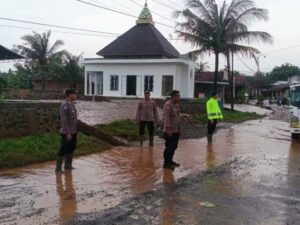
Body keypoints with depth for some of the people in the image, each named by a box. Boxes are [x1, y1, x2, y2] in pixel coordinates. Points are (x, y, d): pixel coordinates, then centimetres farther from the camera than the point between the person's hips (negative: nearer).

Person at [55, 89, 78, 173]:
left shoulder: (72, 104, 10)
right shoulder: (64, 105, -18)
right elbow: (64, 120, -22)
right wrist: (67, 133, -23)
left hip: (73, 131, 9)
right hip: (67, 132, -9)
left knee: (71, 148, 16)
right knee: (63, 150, -4)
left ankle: (68, 165, 29)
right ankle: (58, 168, 4)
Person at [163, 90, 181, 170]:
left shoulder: (176, 105, 14)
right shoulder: (168, 105, -16)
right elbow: (166, 117, -22)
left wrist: (179, 129, 18)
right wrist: (168, 129, -25)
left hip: (176, 131, 9)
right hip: (170, 131, -9)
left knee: (174, 147, 16)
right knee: (169, 147, -3)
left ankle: (170, 161, 29)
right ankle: (166, 163, 7)